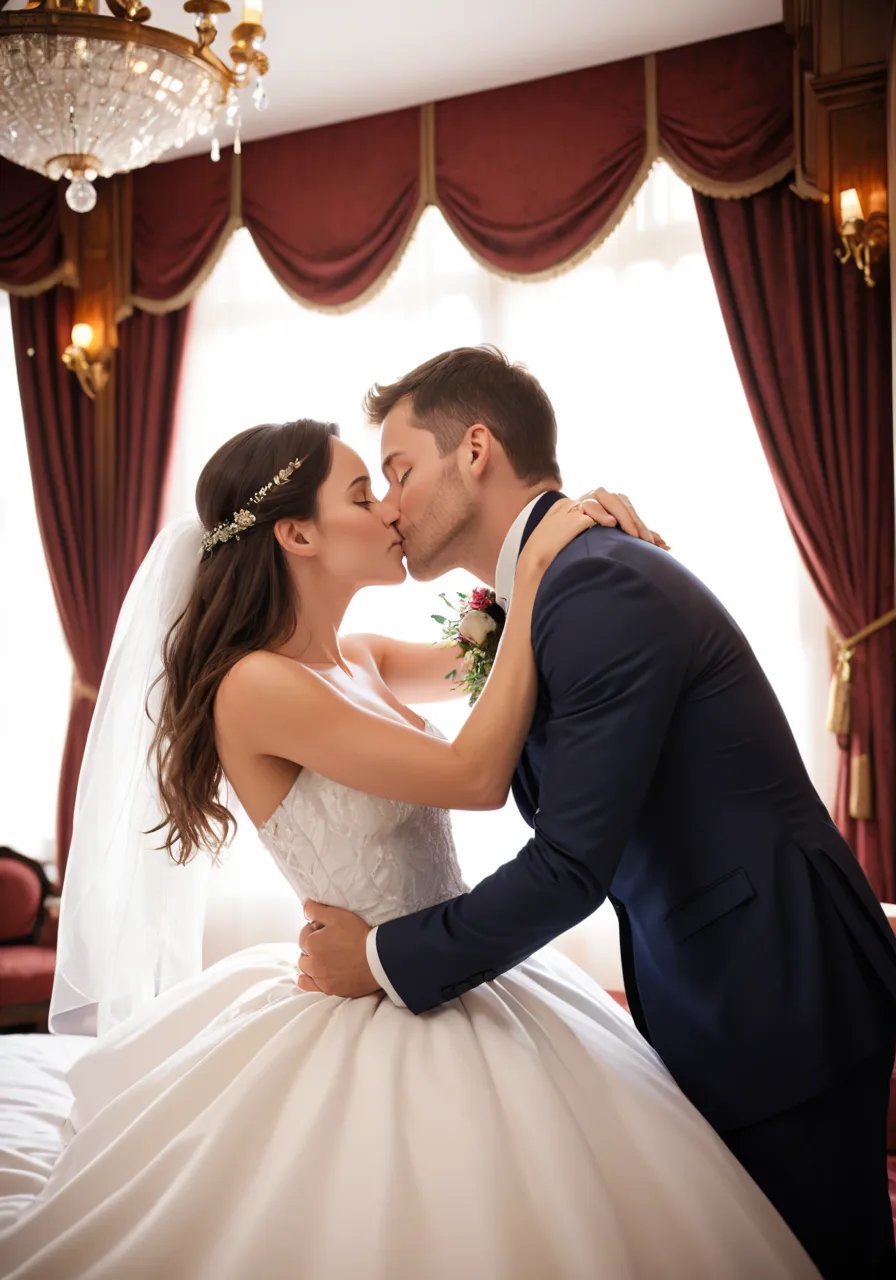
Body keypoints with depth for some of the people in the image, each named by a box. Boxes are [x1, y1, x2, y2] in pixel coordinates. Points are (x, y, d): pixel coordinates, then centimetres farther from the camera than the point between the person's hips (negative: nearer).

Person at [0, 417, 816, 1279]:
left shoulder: (358, 663, 5)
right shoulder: (258, 684, -20)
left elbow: (489, 661, 18)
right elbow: (477, 775, -24)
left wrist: (578, 528, 2)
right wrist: (534, 574, -19)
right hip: (378, 1028, -8)